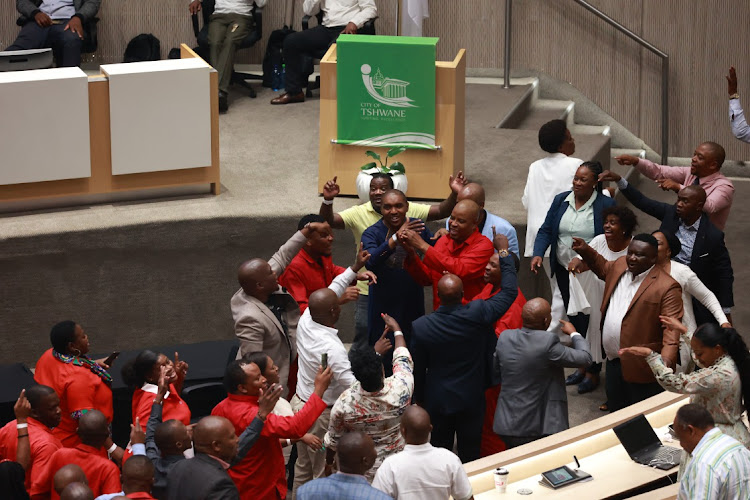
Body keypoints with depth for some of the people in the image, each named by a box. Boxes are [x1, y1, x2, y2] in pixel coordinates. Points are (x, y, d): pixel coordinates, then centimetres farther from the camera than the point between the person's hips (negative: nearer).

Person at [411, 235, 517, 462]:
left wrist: (419, 399, 11)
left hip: (438, 400, 0)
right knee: (470, 452, 15)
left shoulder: (421, 327, -19)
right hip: (472, 400, 0)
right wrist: (504, 252, 1)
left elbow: (418, 369, -6)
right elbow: (509, 291, -9)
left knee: (440, 449, 17)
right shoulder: (478, 314, -23)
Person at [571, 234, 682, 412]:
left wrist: (667, 357, -37)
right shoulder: (620, 266, 5)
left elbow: (672, 327, -23)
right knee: (616, 413, 21)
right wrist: (586, 251, 16)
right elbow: (604, 268, 30)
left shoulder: (666, 287, -19)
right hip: (614, 362, 8)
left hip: (641, 368, -8)